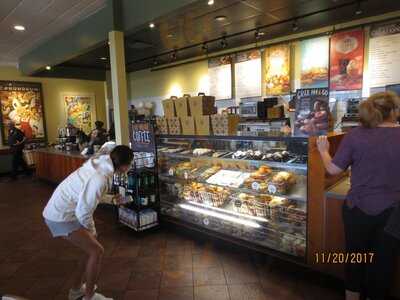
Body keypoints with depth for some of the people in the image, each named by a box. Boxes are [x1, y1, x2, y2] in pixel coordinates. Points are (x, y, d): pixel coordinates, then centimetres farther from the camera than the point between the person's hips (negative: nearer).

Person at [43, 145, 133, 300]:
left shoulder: (98, 163, -2)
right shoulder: (100, 179, -29)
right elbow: (83, 212, -23)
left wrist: (112, 200, 12)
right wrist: (92, 231, -5)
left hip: (60, 210, 9)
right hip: (61, 217, -9)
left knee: (92, 246, 18)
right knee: (96, 251, -5)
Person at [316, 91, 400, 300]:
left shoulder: (355, 135, -14)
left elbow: (333, 169, -8)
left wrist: (323, 150, 9)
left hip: (359, 207, -1)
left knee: (355, 254, 19)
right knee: (383, 258, 19)